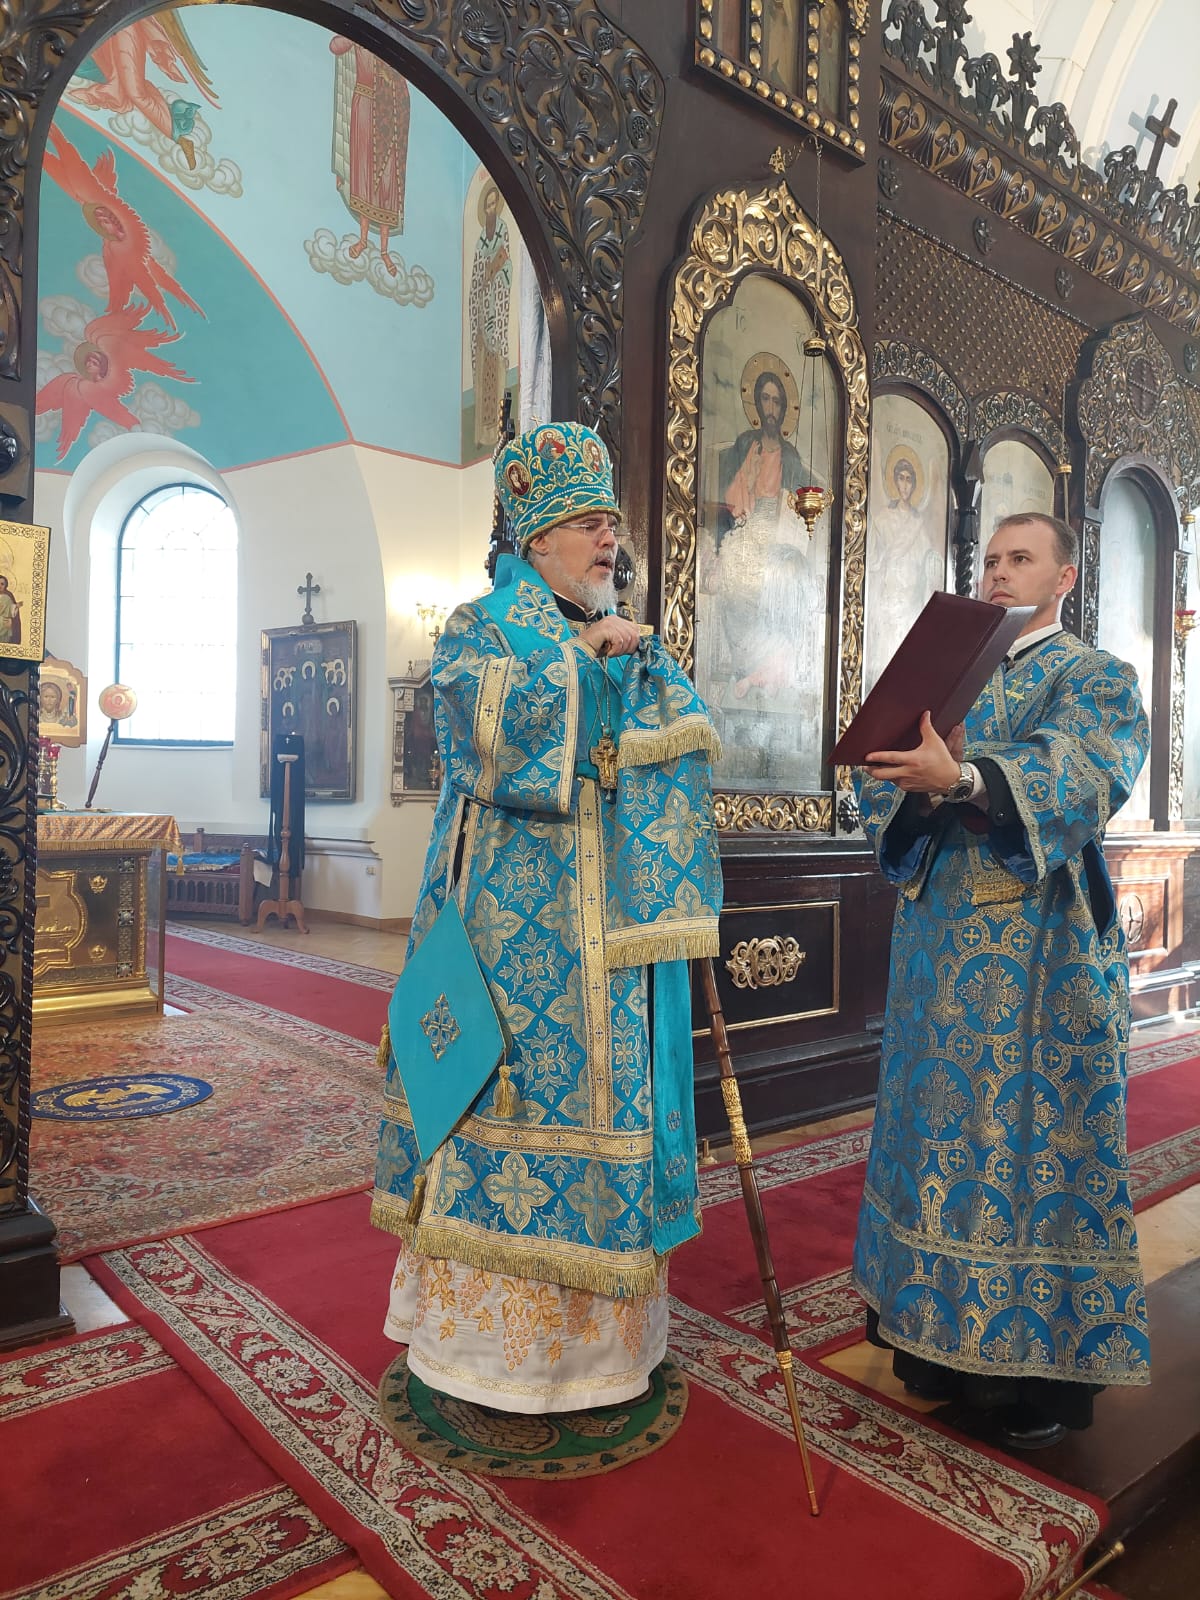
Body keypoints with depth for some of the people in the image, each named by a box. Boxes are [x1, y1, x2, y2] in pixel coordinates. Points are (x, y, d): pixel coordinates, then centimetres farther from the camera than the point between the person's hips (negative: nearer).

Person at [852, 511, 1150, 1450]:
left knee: (1033, 1124, -1)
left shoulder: (1099, 681, 4)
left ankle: (1043, 1363, 13)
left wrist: (965, 778, -35)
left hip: (1040, 940, -4)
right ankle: (945, 1331, 23)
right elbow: (884, 785, 7)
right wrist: (920, 786, -17)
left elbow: (1082, 772, -18)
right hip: (942, 933, 5)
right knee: (942, 1117, 8)